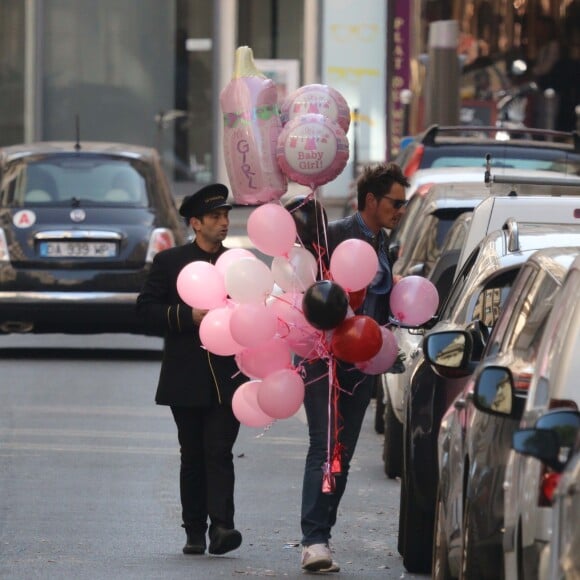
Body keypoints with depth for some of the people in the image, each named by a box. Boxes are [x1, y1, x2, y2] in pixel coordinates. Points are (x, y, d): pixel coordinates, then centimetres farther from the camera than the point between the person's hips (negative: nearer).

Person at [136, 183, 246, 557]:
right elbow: (146, 308, -1)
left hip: (228, 377, 0)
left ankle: (221, 527, -20)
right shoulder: (169, 262, 6)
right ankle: (195, 532, 11)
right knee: (193, 456, 6)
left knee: (219, 452, -11)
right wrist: (189, 316, -13)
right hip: (186, 378, 0)